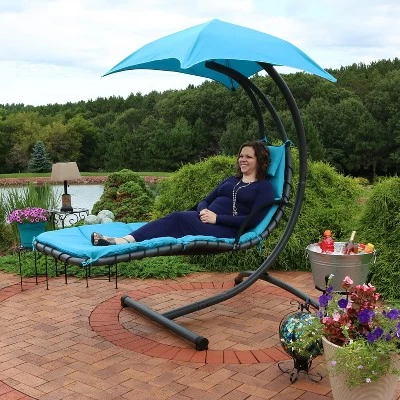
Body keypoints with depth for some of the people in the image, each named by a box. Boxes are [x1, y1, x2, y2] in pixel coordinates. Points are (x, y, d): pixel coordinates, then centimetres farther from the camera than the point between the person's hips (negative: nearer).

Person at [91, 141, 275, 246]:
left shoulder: (264, 187, 4)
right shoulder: (230, 181, 26)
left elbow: (253, 221, -10)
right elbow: (205, 201, 21)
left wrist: (217, 218, -15)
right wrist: (203, 211, -5)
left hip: (227, 231, -6)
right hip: (209, 220, 6)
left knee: (178, 219, -30)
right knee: (175, 218, -26)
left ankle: (125, 243, -43)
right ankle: (124, 240, -44)